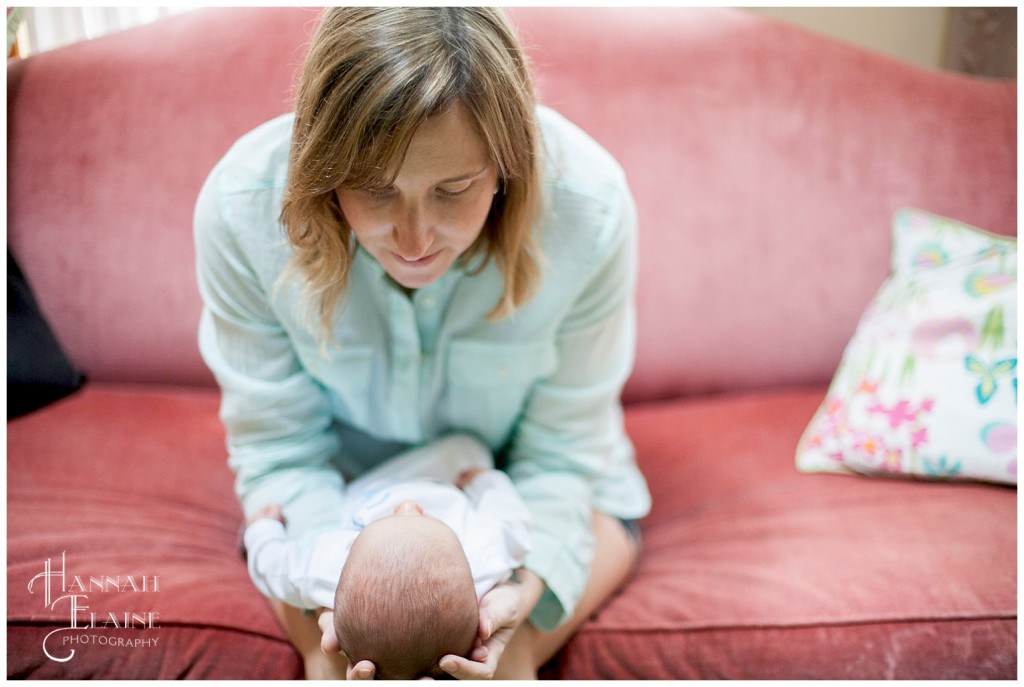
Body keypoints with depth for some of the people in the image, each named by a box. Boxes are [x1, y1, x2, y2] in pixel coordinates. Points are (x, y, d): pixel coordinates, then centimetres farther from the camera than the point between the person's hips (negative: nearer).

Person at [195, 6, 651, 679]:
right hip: (344, 474, 0)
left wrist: (527, 582, -38)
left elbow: (562, 448, -22)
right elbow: (276, 446, -20)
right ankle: (325, 656, 7)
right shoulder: (241, 207, -32)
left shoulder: (588, 206, -34)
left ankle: (516, 655, -2)